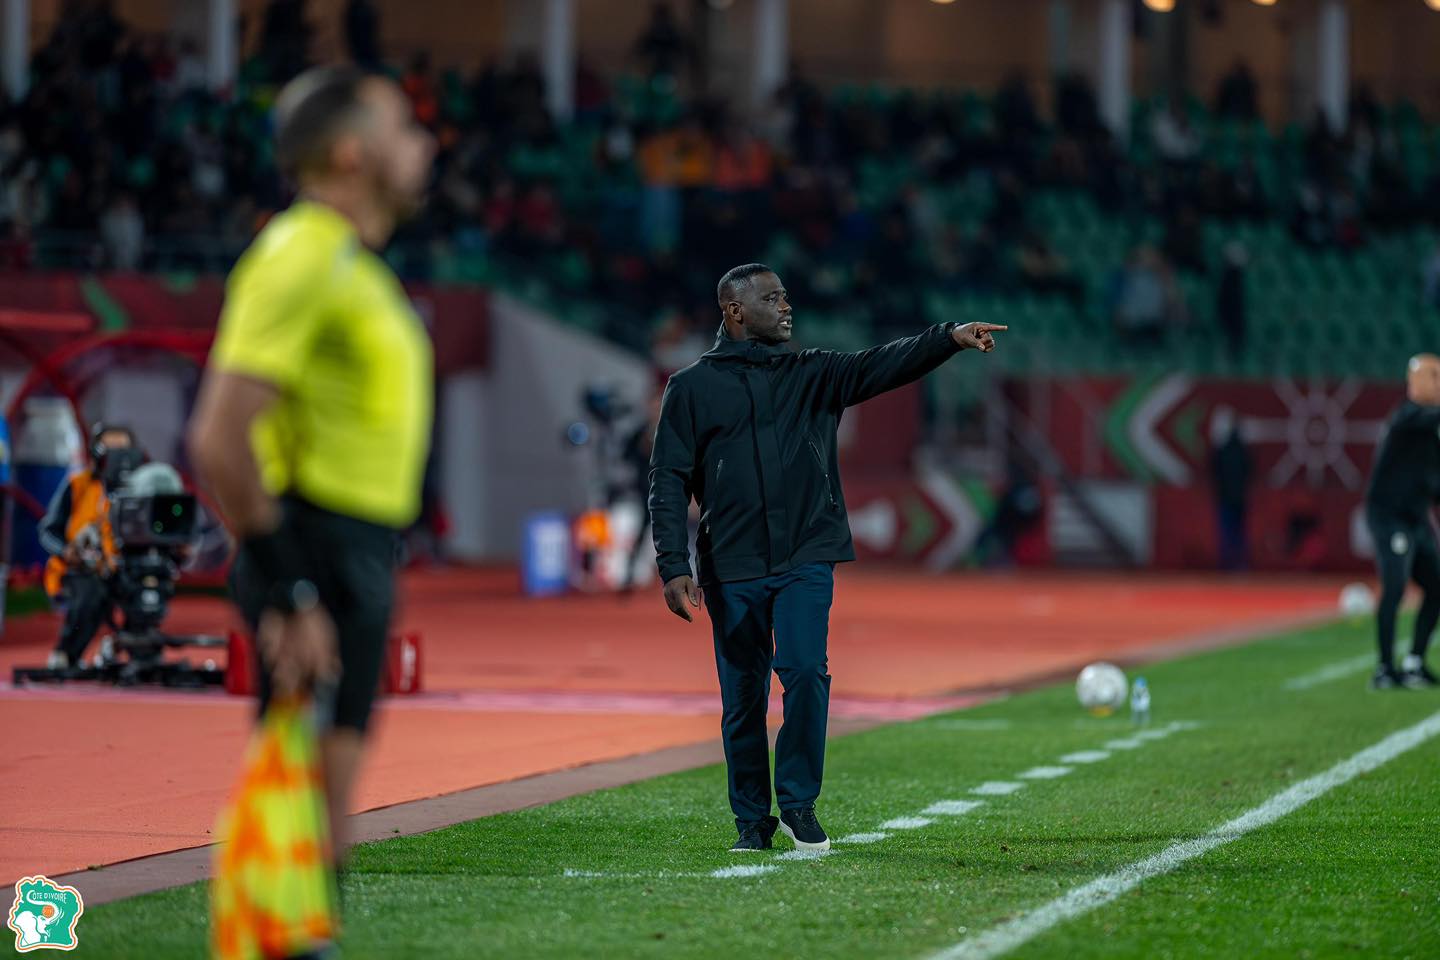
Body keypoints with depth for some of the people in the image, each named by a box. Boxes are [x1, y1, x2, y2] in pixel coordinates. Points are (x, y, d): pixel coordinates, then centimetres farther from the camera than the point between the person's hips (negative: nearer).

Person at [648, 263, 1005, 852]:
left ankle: (799, 802, -1)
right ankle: (753, 821, 17)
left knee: (804, 671, -17)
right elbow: (669, 483, 2)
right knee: (742, 699, 3)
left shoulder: (812, 376, 11)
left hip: (806, 559, 1)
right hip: (731, 569, -1)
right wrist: (673, 568, -9)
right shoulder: (692, 388, 5)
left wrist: (950, 338, -23)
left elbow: (880, 367, -5)